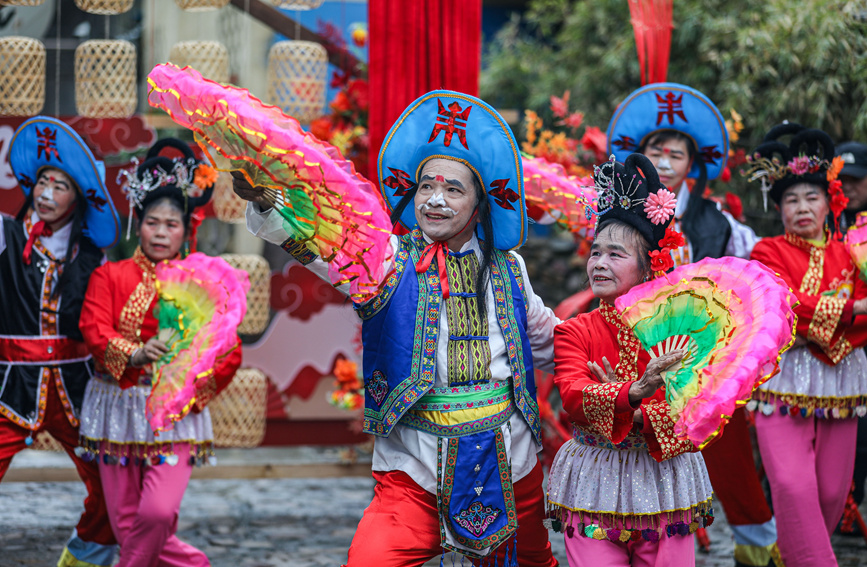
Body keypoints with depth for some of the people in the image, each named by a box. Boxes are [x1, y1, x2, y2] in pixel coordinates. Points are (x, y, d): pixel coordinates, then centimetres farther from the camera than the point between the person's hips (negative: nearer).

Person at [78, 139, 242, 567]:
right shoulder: (110, 276, 7)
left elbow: (229, 354, 7)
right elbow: (94, 331, -8)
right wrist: (135, 355, -26)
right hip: (117, 405, 1)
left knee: (158, 512, -19)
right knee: (126, 523, 0)